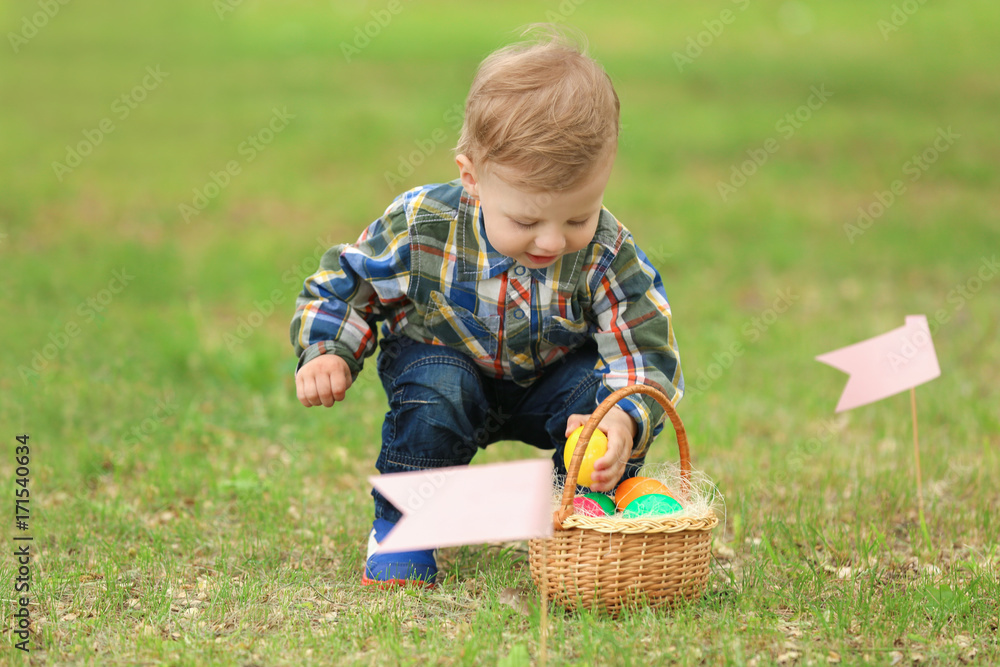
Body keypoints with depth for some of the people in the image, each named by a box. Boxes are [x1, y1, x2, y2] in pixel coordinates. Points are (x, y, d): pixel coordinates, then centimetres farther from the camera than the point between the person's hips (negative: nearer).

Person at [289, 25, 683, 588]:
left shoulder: (606, 254, -27)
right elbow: (344, 287, -9)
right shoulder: (420, 226, -26)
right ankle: (400, 528, -11)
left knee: (602, 389, -28)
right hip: (450, 366, -1)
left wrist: (624, 424, -48)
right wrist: (328, 354, -27)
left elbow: (646, 355, -28)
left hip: (547, 383, 1)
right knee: (433, 388, -34)